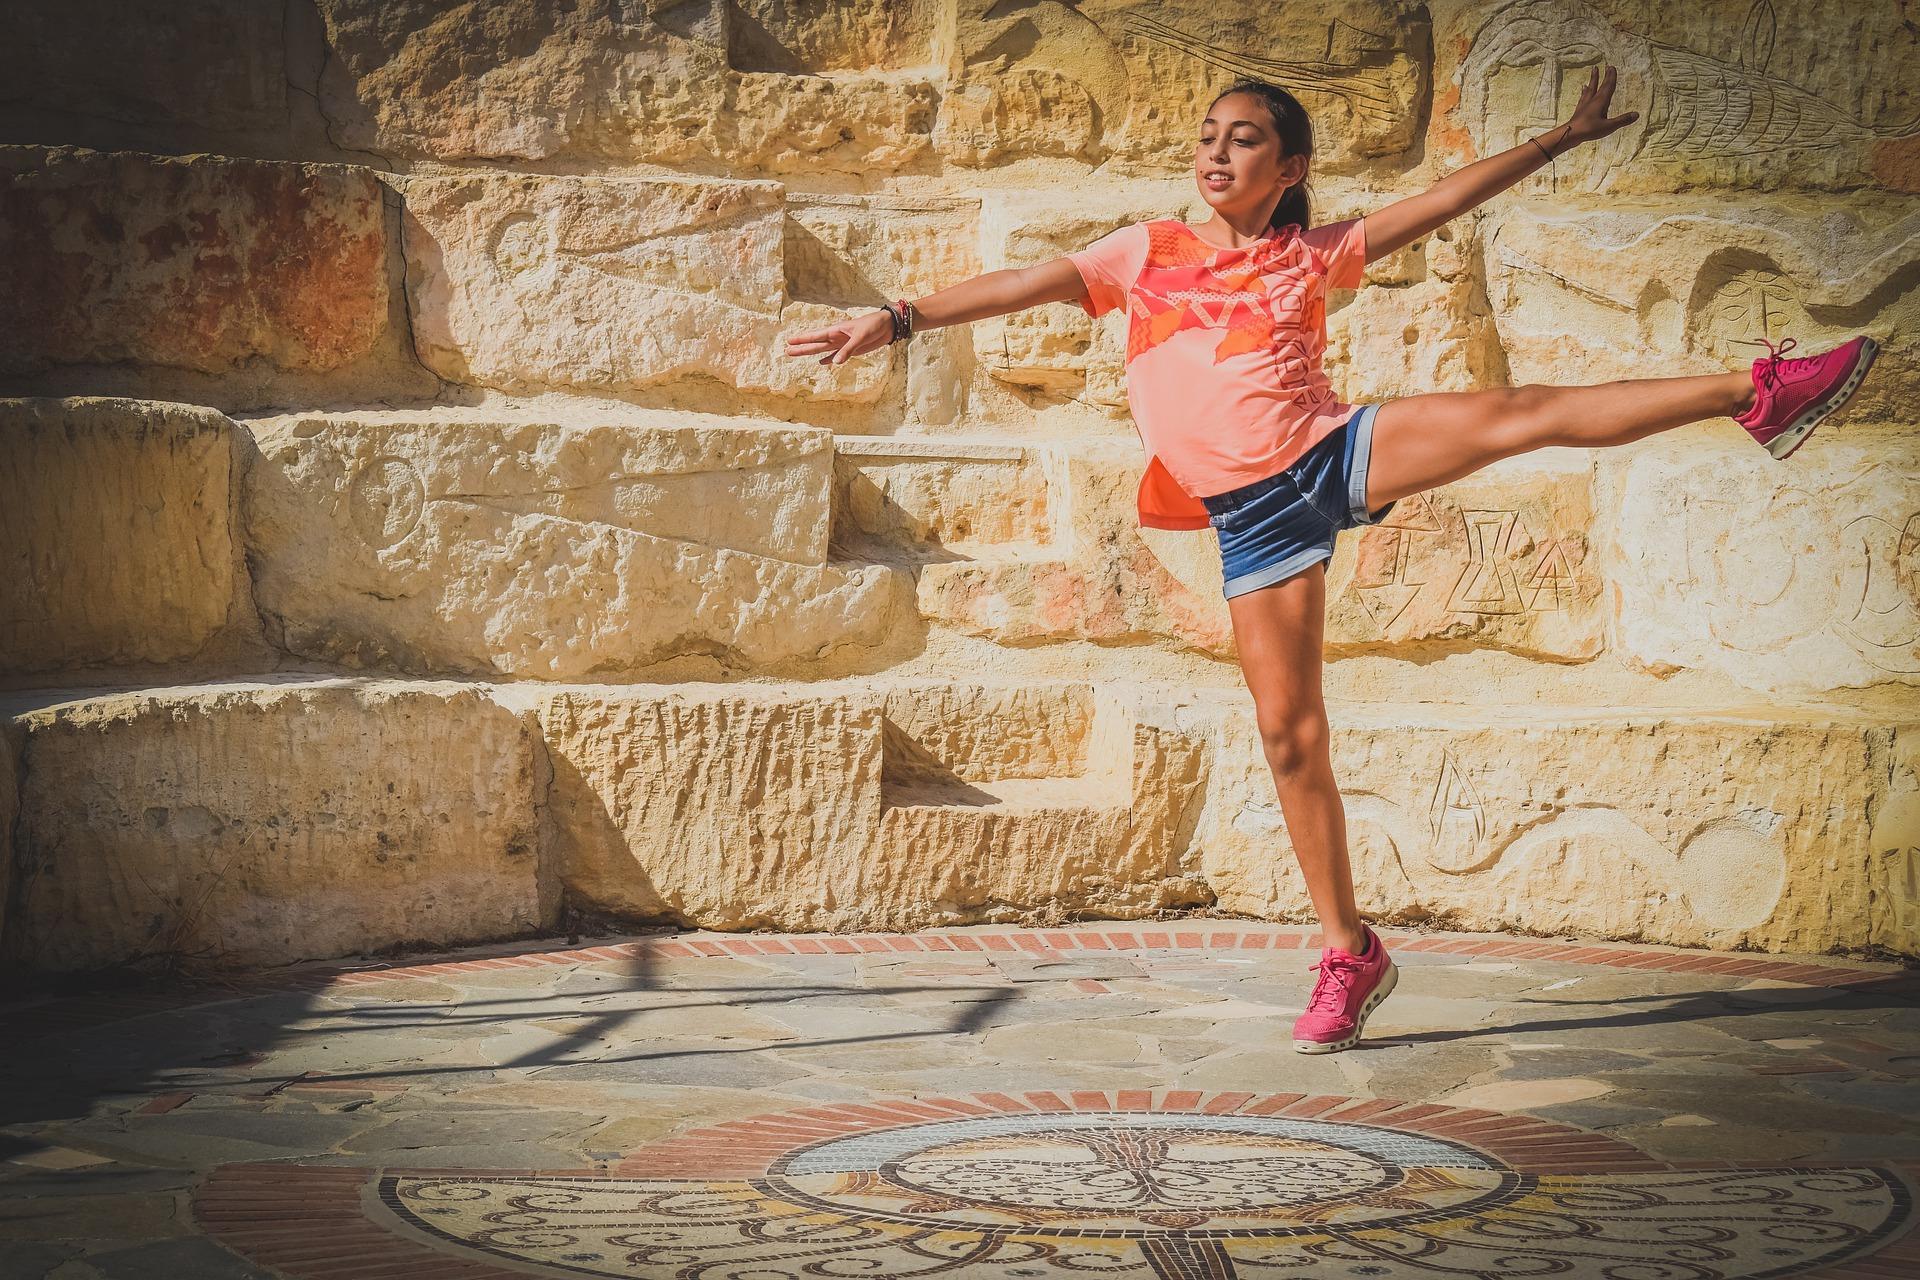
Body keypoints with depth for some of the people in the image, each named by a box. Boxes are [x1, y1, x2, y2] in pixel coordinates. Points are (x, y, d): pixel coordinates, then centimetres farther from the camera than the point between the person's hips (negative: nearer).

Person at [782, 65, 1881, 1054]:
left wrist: (1563, 139, 14)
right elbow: (1029, 285, 9)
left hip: (1335, 454, -1)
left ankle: (1755, 395, -23)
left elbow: (1441, 203, 14)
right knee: (1288, 730, -2)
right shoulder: (1149, 252, 13)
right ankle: (1350, 953, 8)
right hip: (1253, 513, 1)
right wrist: (899, 319, 1)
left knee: (1509, 416, -23)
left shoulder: (1313, 255, 12)